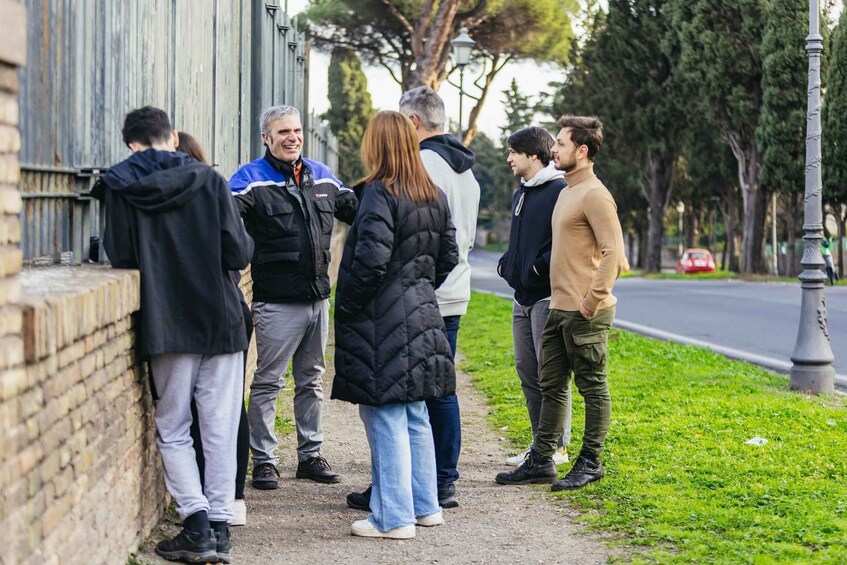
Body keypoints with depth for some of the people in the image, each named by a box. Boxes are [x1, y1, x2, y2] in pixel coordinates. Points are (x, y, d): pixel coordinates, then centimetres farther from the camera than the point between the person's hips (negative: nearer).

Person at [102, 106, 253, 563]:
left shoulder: (120, 187, -2)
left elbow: (120, 257, -2)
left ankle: (196, 523, -2)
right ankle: (219, 528, 9)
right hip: (220, 321, 0)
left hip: (166, 325, 0)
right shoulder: (208, 181, -3)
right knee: (220, 430, 7)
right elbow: (239, 254, -7)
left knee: (172, 431, 10)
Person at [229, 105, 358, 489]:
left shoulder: (323, 178, 12)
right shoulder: (251, 179, -8)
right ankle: (264, 460, 8)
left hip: (318, 299, 6)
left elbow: (356, 210, 25)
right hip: (277, 301, -6)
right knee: (268, 382, 0)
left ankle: (310, 455, 24)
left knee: (311, 380, 14)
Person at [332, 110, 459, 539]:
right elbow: (448, 259, 15)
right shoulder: (434, 197, 10)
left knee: (385, 418, -3)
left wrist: (345, 307, -10)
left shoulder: (379, 193, -15)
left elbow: (371, 261, -21)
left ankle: (393, 517, 0)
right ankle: (425, 506, 23)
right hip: (421, 317, 8)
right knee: (415, 416, 16)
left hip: (382, 324, -8)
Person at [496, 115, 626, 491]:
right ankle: (541, 461, 18)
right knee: (551, 386, 12)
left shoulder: (594, 195, -14)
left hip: (584, 313, -10)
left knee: (592, 388, 1)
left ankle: (590, 463, 9)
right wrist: (560, 298, 18)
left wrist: (591, 301, -21)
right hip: (559, 308, 10)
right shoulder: (567, 191, 16)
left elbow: (614, 253, -21)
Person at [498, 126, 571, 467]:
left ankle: (558, 446, 1)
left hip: (548, 296, -10)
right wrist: (507, 263, 12)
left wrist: (542, 266, -21)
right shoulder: (521, 194, 17)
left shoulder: (560, 191, -13)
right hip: (523, 297, 10)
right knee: (526, 370, 12)